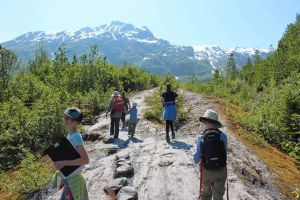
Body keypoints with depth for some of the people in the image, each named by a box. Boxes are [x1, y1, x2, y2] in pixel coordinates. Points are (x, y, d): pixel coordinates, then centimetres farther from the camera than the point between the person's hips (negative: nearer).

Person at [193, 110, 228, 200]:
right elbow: (225, 153, -5)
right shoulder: (223, 136, -15)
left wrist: (197, 161, 9)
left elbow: (196, 159, -13)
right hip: (221, 171, 1)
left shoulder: (201, 138, -18)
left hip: (206, 171, -1)